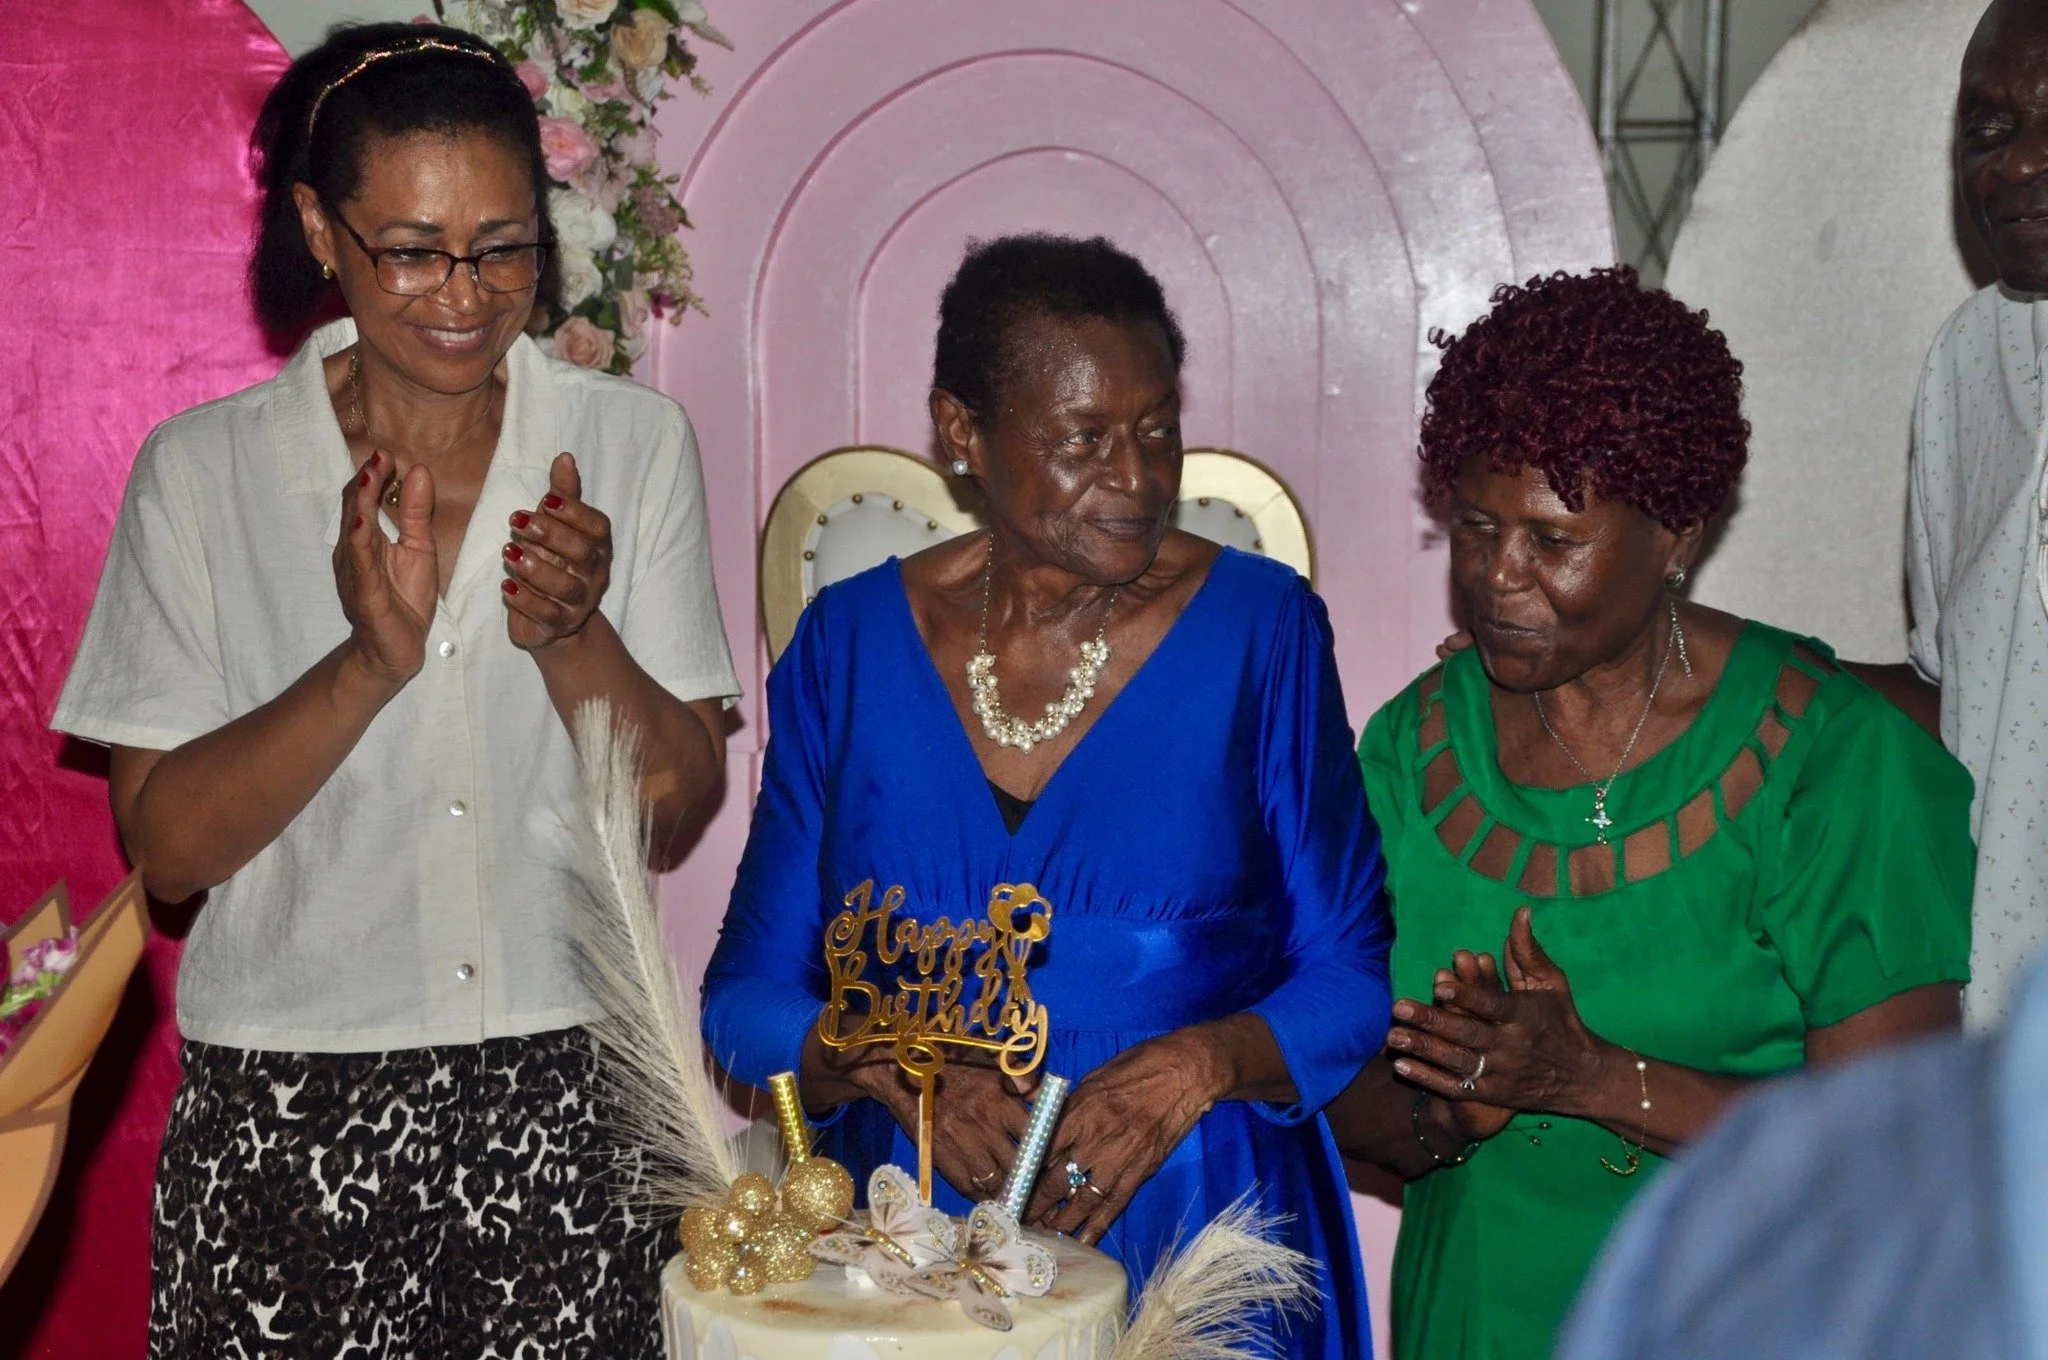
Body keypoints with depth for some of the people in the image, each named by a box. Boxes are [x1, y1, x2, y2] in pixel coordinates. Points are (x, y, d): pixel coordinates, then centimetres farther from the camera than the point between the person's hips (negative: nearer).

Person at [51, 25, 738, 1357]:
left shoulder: (635, 442, 0)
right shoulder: (203, 471, -3)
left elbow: (683, 804, 1)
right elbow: (165, 847, -7)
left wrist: (570, 638, -18)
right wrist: (373, 660, -21)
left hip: (569, 1099, 1)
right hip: (290, 1108, -1)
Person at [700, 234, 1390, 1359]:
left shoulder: (1261, 626, -4)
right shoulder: (850, 641, 1)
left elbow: (1353, 978, -2)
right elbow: (749, 994, 3)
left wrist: (1198, 1065, -19)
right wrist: (893, 1072, -15)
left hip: (1200, 1237, -1)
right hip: (910, 1234, 1)